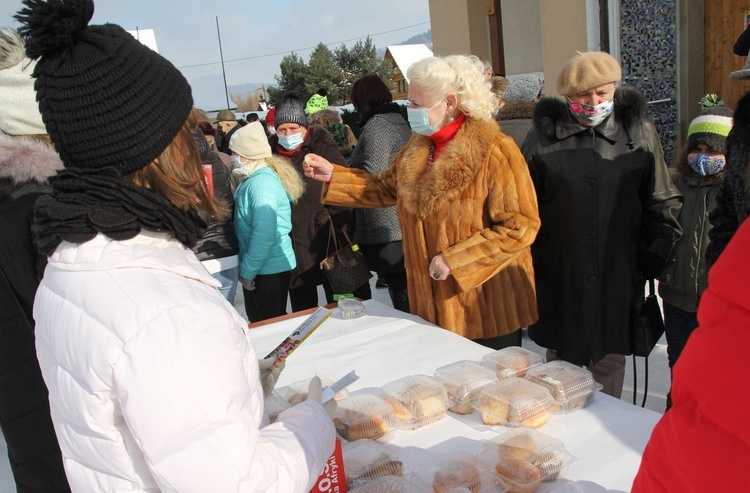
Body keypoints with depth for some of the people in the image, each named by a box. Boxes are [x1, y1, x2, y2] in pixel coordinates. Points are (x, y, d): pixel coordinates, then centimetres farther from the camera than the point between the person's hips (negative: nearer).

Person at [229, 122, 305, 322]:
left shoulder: (262, 183, -20)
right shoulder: (252, 179, 9)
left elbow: (264, 234, -27)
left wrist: (247, 271, -18)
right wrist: (246, 269, 13)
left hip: (269, 269, -9)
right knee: (258, 325, 20)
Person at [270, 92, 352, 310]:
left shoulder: (323, 149, -8)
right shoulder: (272, 154, 5)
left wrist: (330, 226, -11)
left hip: (326, 243, -4)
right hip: (294, 249, 4)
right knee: (302, 311, 17)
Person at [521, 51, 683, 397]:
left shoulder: (639, 133, 4)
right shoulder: (544, 137, -1)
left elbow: (662, 203, 8)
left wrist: (654, 258, 3)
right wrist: (527, 262, 1)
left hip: (618, 277, 1)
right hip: (560, 277, 0)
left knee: (610, 361, 10)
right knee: (560, 360, 10)